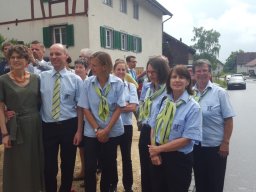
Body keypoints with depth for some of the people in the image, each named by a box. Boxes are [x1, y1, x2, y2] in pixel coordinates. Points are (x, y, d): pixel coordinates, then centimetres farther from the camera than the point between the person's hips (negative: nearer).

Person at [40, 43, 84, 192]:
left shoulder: (75, 79, -4)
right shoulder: (42, 77, 1)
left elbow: (80, 107, -5)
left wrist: (79, 131, -7)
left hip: (69, 126, -1)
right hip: (48, 126, 1)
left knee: (68, 164, 15)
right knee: (49, 164, 11)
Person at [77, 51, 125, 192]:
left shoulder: (118, 83, -10)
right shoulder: (88, 83, -7)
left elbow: (119, 108, -7)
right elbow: (85, 109, -4)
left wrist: (107, 130, -13)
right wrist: (97, 129, -10)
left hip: (113, 131, 0)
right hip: (91, 132, 0)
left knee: (108, 165, 13)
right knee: (90, 167, 1)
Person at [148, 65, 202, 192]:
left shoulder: (193, 107, -14)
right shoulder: (162, 101, 1)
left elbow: (187, 139, -18)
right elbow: (154, 127, 3)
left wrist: (159, 149, -15)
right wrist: (153, 151, -9)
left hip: (179, 158, -4)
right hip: (158, 155, 4)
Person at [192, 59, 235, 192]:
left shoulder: (219, 92, -7)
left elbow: (228, 120, -7)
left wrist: (225, 143, -12)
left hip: (215, 146, -3)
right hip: (195, 145, 3)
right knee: (199, 180, 18)